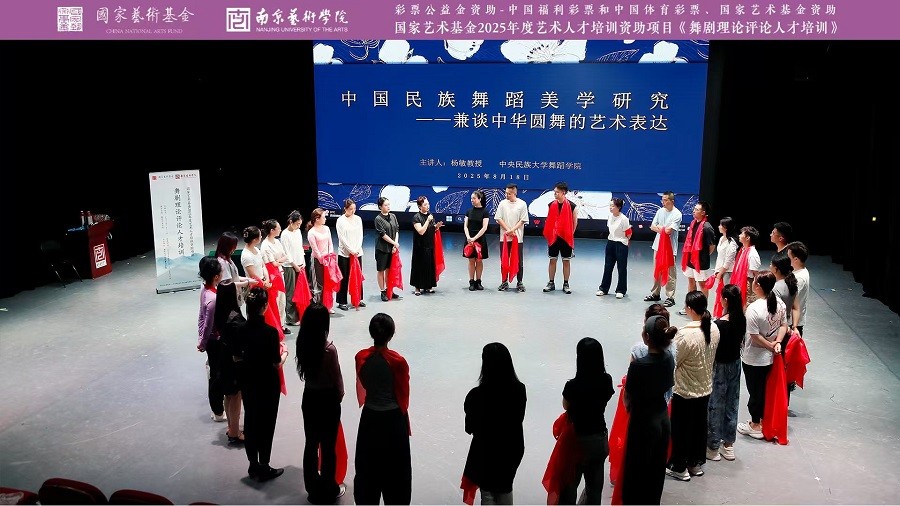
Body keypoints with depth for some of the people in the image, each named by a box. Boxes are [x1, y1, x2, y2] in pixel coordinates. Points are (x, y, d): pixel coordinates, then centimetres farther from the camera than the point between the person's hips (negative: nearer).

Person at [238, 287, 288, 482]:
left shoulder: (242, 329, -7)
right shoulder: (270, 332, -23)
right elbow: (277, 364, -16)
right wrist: (285, 353, 3)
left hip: (248, 383, 5)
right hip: (268, 385, -5)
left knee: (250, 422, 17)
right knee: (266, 425, 8)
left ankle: (253, 465, 29)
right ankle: (264, 469, 19)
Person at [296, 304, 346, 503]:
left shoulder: (302, 344, -7)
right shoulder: (329, 349, -23)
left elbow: (304, 371, 2)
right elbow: (337, 379, -13)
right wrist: (339, 396, 4)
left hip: (309, 397, 5)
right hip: (328, 399, -5)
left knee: (311, 444, 16)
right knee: (328, 446, 9)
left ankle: (312, 487, 30)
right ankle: (329, 490, 22)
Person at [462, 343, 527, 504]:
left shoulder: (477, 395, -26)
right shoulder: (519, 390, -16)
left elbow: (470, 428, -14)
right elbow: (519, 417, -3)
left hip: (486, 449, -3)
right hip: (513, 447, 3)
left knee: (487, 492, 16)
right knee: (505, 488, 27)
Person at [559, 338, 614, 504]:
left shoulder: (573, 385, -22)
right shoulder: (607, 381, -9)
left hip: (578, 440, -4)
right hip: (601, 439, 4)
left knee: (569, 484, 12)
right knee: (595, 485, 17)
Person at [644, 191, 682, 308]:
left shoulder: (677, 214, -12)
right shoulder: (660, 211, 7)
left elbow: (668, 230, -20)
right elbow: (652, 226, 6)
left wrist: (659, 227, -3)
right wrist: (663, 229, -9)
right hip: (658, 245, 7)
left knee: (670, 273, -4)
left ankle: (670, 297, 1)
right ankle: (655, 293, 26)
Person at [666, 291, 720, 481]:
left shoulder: (685, 334, -28)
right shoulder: (714, 329, -8)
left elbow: (672, 361, -18)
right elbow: (711, 357, 5)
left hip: (685, 391, -6)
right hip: (705, 388, 7)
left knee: (681, 429, 10)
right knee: (700, 426, 20)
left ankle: (679, 467, 24)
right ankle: (696, 463, 36)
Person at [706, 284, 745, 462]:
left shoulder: (719, 324, -25)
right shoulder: (741, 320, -6)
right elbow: (739, 341, 5)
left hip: (720, 367, -6)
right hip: (735, 364, 7)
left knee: (715, 406, 7)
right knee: (731, 404, 17)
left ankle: (713, 447, 18)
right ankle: (728, 444, 30)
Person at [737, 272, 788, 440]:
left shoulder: (753, 309, -27)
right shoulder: (780, 303, -5)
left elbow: (755, 336, -24)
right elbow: (784, 325, 1)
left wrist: (771, 346, -10)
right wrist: (777, 343, -10)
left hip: (754, 359, -7)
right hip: (771, 357, 7)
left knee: (755, 391, 9)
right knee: (766, 389, 22)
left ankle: (755, 426, 24)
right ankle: (764, 420, 37)